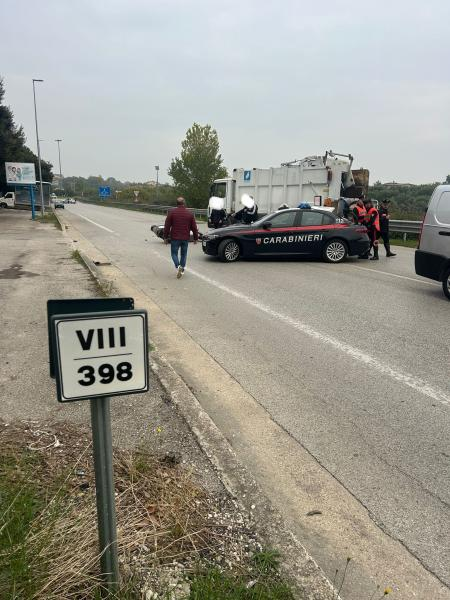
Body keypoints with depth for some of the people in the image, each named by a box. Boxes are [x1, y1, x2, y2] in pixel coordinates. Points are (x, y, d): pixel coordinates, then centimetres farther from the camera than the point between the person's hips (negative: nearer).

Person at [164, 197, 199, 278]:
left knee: (174, 253, 8)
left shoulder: (172, 212, -3)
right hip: (185, 238, 2)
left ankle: (178, 266, -15)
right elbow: (194, 227, 5)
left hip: (175, 238, -2)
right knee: (183, 254, 15)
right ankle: (182, 269, 15)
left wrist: (165, 237, 5)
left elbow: (167, 226, -2)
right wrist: (196, 238, 14)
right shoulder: (190, 214, 2)